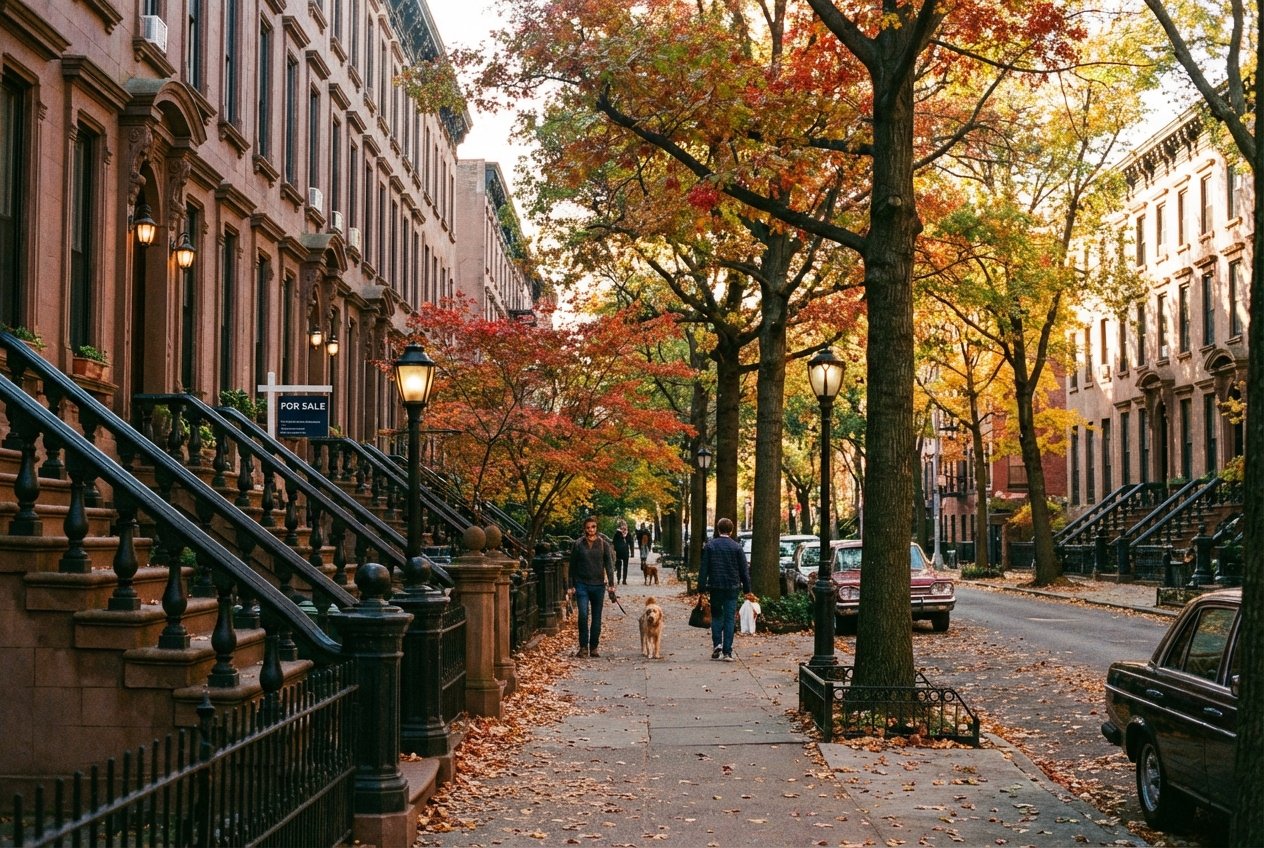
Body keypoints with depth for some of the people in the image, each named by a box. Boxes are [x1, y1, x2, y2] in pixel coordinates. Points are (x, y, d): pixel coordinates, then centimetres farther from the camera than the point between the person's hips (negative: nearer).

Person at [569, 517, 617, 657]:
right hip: (582, 584, -1)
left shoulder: (603, 544, 2)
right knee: (583, 615, -14)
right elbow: (573, 566, 6)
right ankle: (583, 647, -6)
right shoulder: (578, 544, 1)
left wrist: (611, 585, -6)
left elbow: (609, 565, 2)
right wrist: (572, 586, 3)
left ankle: (593, 647, 16)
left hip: (598, 585, 1)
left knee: (596, 618, 6)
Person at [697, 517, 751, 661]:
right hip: (732, 587, -1)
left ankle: (717, 644, -2)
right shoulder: (737, 547, -2)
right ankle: (727, 652, -1)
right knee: (730, 618, 2)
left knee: (716, 615, 16)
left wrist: (702, 586, 2)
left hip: (715, 586, 1)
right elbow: (744, 570, 0)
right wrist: (746, 587, 7)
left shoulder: (709, 546, 0)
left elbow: (704, 568, -1)